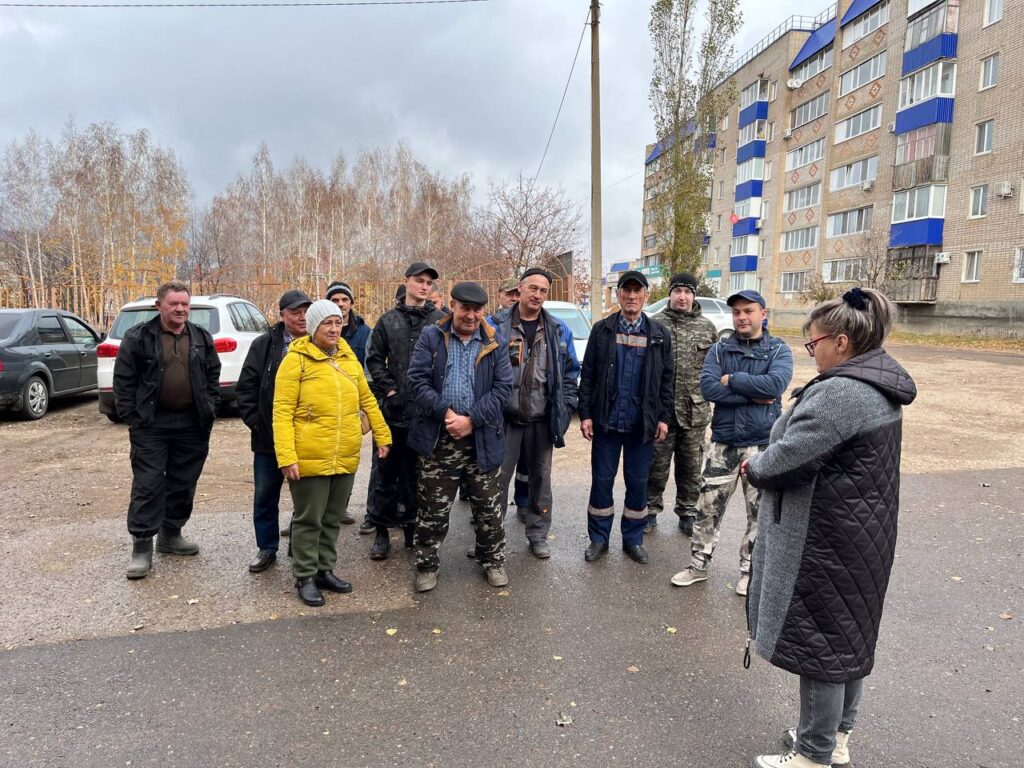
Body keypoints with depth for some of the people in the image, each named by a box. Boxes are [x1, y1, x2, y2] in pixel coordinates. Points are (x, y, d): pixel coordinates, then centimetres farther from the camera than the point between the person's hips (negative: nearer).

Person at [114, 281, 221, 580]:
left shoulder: (202, 338, 8)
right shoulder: (138, 338, -2)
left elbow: (213, 376, 13)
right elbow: (123, 379, 0)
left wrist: (210, 410, 5)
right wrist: (131, 416, -5)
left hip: (192, 425, 4)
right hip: (151, 425, -3)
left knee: (184, 484, 12)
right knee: (148, 485, -2)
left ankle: (170, 535, 28)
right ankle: (142, 546, 6)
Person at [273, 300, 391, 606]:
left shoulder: (348, 358, 9)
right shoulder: (296, 360, -9)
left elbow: (367, 400, 16)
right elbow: (282, 413, -13)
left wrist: (382, 435, 12)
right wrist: (287, 457, -19)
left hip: (346, 458, 6)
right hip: (309, 459, -5)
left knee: (333, 519, 16)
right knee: (308, 520, 7)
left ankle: (325, 570, 31)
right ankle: (305, 578, 21)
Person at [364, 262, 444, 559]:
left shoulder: (440, 321, 2)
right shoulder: (389, 320, 8)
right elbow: (375, 359, 8)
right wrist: (388, 389, -2)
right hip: (394, 409, 1)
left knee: (418, 472, 9)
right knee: (387, 472, 7)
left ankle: (413, 527, 23)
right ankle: (381, 531, 18)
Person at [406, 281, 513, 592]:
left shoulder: (496, 344, 4)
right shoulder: (431, 337, 2)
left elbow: (503, 388, -4)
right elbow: (417, 380, -6)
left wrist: (471, 420, -14)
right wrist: (445, 413, -16)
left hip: (481, 439, 1)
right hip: (437, 439, -1)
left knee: (488, 507, 12)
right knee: (433, 508, 9)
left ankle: (493, 560, 30)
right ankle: (426, 564, 26)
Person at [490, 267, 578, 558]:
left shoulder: (558, 331, 5)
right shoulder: (496, 326, -3)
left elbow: (570, 373, 9)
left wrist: (566, 409, 1)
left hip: (542, 420, 3)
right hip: (504, 418, -2)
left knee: (540, 477, 12)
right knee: (498, 477, 3)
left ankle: (538, 534, 27)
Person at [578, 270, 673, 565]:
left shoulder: (659, 335, 4)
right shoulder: (602, 330, 1)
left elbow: (666, 379, 6)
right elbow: (587, 375, 1)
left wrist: (664, 417, 0)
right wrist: (585, 414, -5)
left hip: (642, 424, 1)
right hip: (606, 421, 0)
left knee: (638, 483, 9)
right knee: (602, 480, 7)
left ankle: (633, 539, 24)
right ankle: (599, 538, 21)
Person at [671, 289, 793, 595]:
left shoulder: (779, 350, -1)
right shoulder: (719, 350, 3)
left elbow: (776, 384, -20)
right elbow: (707, 388, -13)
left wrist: (732, 380, -15)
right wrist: (753, 396, -17)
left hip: (763, 444, -1)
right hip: (723, 442, 1)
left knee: (760, 511, 11)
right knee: (708, 506, 7)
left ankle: (749, 569, 28)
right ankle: (699, 564, 22)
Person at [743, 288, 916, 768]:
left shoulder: (839, 392, -25)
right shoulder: (880, 385, 8)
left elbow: (789, 457, -26)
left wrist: (754, 468, -5)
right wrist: (763, 464, 3)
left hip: (826, 541, -10)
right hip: (860, 532, 10)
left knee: (816, 639, 4)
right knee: (848, 633, 20)